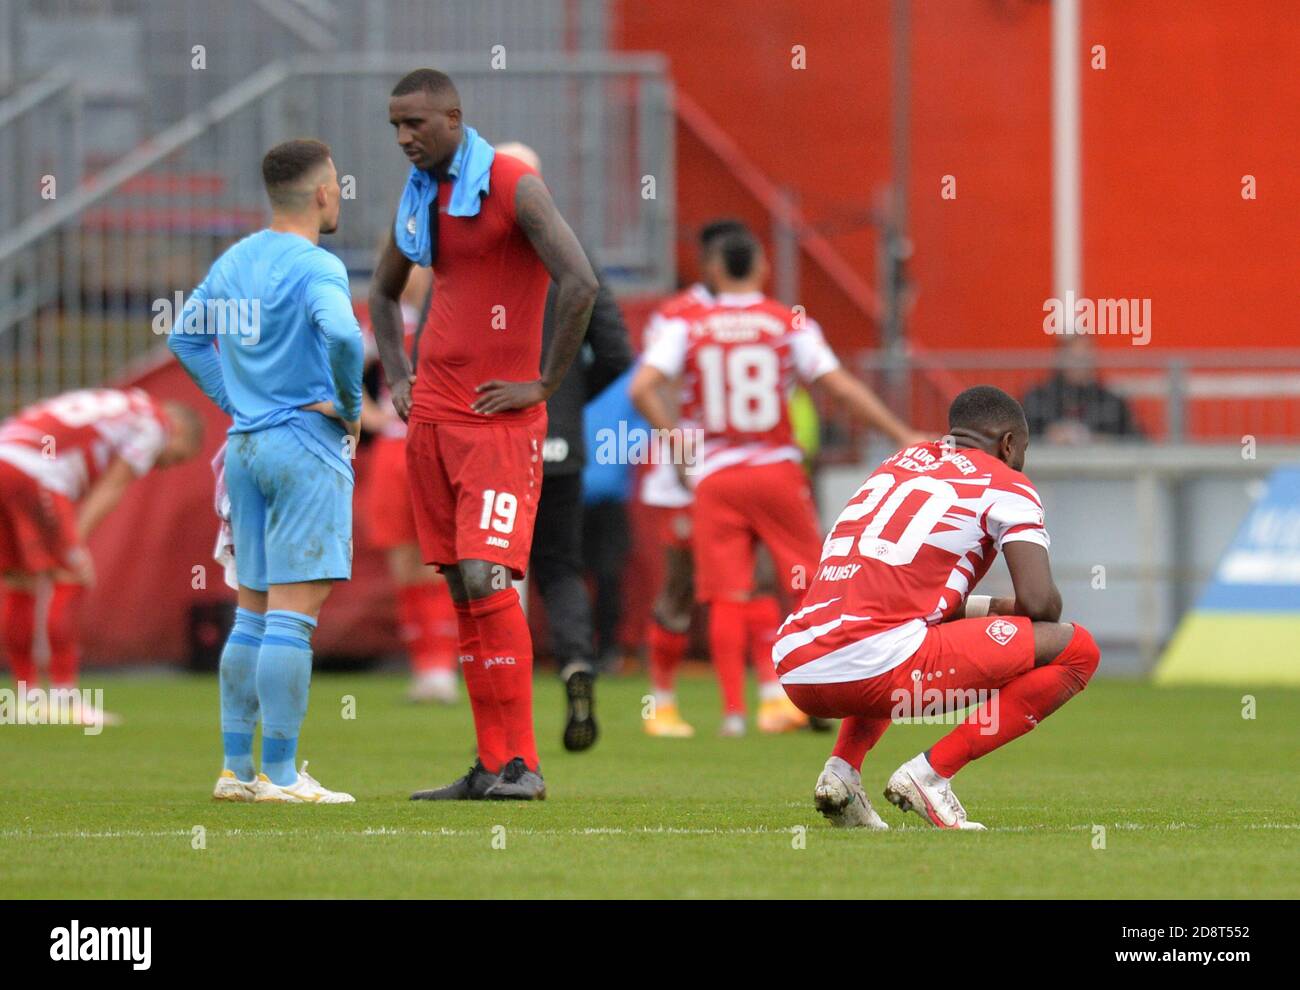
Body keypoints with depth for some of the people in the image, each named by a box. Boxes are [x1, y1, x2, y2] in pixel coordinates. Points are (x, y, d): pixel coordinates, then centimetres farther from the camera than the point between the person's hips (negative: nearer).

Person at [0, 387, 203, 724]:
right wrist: (73, 547, -4)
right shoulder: (153, 422, 10)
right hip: (30, 471, -8)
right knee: (69, 582, -3)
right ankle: (64, 694, -6)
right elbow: (111, 489, 2)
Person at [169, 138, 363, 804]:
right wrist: (350, 407, -13)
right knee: (294, 612, -7)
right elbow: (342, 335, -29)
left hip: (245, 447, 8)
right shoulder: (316, 268, -13)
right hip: (307, 448, -8)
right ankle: (281, 775, -9)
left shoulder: (232, 262, 12)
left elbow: (186, 337, 22)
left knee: (253, 614, 13)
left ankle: (236, 768, 14)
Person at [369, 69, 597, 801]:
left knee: (486, 578, -16)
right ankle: (492, 764, 8)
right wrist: (399, 378, 17)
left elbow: (580, 284, -19)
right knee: (462, 591, 6)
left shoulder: (512, 187, -10)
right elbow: (385, 292, 30)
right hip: (433, 413, 8)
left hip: (499, 418, -8)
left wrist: (546, 385, -14)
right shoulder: (419, 195, 14)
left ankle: (523, 765, -12)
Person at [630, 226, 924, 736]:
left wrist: (681, 445, -3)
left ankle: (733, 708, -3)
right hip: (777, 471, 0)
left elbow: (642, 388, -11)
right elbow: (840, 388, -5)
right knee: (808, 586, 9)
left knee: (727, 596, 2)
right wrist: (905, 436, 1)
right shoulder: (790, 324, -1)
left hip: (714, 478, 0)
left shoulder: (686, 325, 0)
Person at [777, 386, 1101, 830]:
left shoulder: (896, 464, 29)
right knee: (1077, 650, 3)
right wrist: (1005, 610, 21)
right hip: (875, 669, -7)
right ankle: (931, 772, -6)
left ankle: (842, 768, 17)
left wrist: (987, 608, 36)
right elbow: (1039, 603, -2)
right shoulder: (1006, 486, 9)